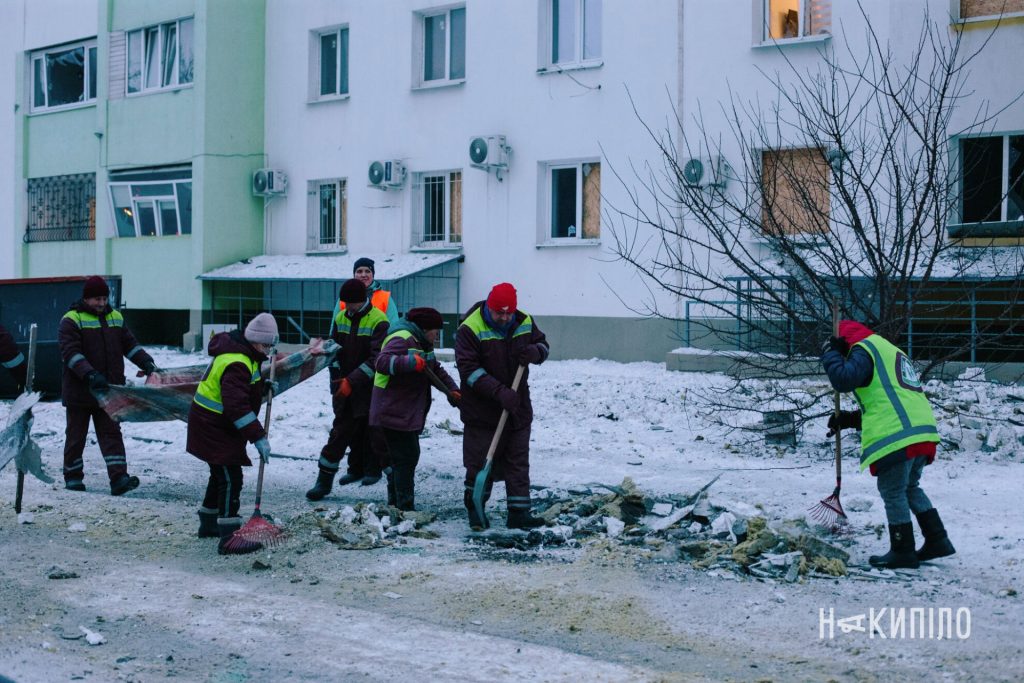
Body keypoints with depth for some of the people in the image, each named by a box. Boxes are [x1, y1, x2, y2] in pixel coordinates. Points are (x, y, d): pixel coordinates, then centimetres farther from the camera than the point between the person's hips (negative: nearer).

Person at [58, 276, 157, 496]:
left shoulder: (115, 318, 10)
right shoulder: (71, 320, -9)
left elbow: (130, 345, 14)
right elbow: (71, 353, -20)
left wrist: (147, 363, -2)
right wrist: (90, 375, -32)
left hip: (108, 391, 5)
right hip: (79, 390, -4)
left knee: (111, 433, -2)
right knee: (76, 435, 7)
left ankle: (119, 478, -9)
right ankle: (73, 477, 20)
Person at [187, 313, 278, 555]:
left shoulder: (244, 355, 7)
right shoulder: (236, 363, -27)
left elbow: (245, 386, 23)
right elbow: (237, 405, -34)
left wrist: (263, 385, 2)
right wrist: (257, 436, -36)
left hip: (217, 425, 11)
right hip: (213, 427, -11)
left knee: (222, 475, 23)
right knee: (231, 478, -13)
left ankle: (209, 524, 38)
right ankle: (228, 538, -14)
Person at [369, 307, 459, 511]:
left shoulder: (421, 343, 19)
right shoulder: (402, 340, -15)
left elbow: (436, 369, 26)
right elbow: (382, 362, -30)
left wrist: (452, 389, 11)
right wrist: (410, 362, -43)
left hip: (409, 414, 11)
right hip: (395, 413, -11)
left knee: (401, 458, 15)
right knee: (406, 458, -11)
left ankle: (395, 505, 24)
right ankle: (405, 509, -10)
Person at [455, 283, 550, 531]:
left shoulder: (524, 322, 0)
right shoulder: (470, 329, -16)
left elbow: (543, 345, 16)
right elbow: (469, 370, -20)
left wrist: (536, 352, -11)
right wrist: (499, 391, -27)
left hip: (518, 409, 5)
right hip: (482, 411, -5)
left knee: (518, 462, 7)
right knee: (480, 463, 4)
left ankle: (518, 512, 13)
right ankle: (475, 509, 18)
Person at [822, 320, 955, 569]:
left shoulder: (863, 349, 0)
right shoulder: (889, 351, 29)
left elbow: (843, 379, -16)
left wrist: (830, 354, 1)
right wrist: (850, 419, 25)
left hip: (896, 436, -9)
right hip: (923, 430, 9)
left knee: (893, 493, 1)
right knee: (910, 488, 22)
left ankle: (903, 552, 5)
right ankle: (937, 540, 19)